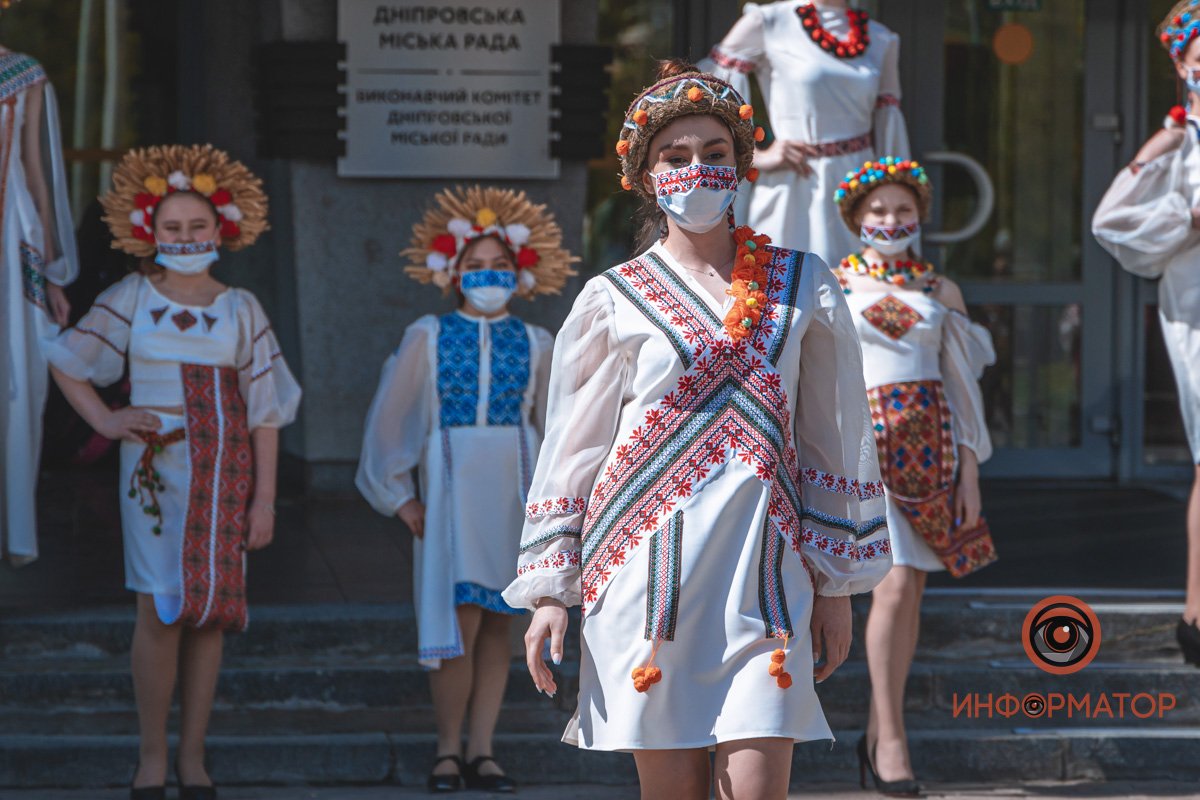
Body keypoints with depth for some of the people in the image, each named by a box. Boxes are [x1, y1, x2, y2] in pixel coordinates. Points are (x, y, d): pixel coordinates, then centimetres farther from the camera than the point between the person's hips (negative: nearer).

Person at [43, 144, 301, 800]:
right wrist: (104, 421, 0)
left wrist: (264, 498, 0)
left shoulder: (240, 309, 6)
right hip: (157, 467, -1)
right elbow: (66, 362, 13)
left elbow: (264, 410, 4)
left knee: (210, 610, 2)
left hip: (224, 470, 1)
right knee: (161, 610, -7)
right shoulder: (132, 299, 4)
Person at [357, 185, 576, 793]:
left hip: (513, 491, 2)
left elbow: (555, 428, 13)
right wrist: (399, 496, 1)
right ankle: (448, 750, 1)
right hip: (451, 488, -2)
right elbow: (387, 419, 4)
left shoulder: (534, 345, 6)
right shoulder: (428, 338, 2)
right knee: (459, 618, -10)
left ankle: (481, 752, 8)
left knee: (497, 624, 3)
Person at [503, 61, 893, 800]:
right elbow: (569, 453, 9)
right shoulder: (613, 300, 7)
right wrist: (549, 591, 3)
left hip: (762, 569, 1)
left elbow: (836, 441, 13)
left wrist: (836, 585, 11)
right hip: (646, 566, -1)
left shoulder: (801, 286, 10)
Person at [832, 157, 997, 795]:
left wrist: (970, 468, 5)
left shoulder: (940, 292, 11)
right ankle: (891, 737, -12)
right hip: (865, 439, -3)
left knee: (911, 591, 4)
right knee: (894, 582, -15)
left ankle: (877, 731, 15)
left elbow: (961, 384, 11)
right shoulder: (830, 286, 4)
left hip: (930, 443, 3)